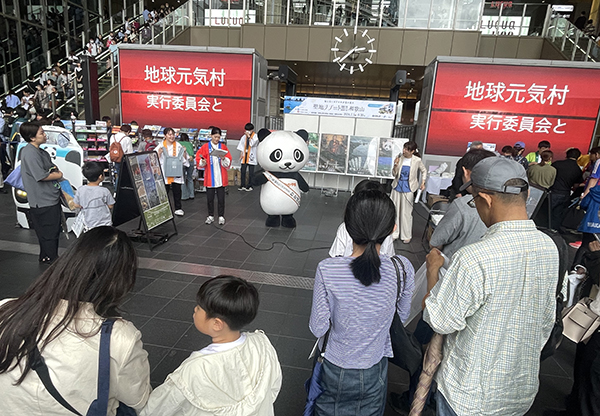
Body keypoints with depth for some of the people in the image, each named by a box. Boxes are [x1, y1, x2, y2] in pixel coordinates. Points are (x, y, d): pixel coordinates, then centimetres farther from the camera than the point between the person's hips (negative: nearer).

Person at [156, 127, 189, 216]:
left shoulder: (179, 146, 7)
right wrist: (159, 153, -17)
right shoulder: (160, 146, 1)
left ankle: (178, 209, 18)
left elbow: (185, 160, 10)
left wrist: (184, 153, -7)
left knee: (177, 191, 7)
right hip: (164, 173, -1)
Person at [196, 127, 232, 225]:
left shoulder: (223, 147, 4)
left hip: (221, 177, 0)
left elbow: (228, 163, 1)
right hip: (209, 177, 0)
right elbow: (199, 161, 3)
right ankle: (211, 216, 21)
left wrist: (223, 159, -18)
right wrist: (202, 161, -18)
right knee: (210, 198, 8)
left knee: (221, 198, 4)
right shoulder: (205, 147, 3)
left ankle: (221, 216, 16)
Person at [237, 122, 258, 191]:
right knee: (243, 171, 4)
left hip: (251, 156, -3)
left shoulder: (255, 136, -2)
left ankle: (249, 186, 8)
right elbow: (241, 145, 13)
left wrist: (249, 136, -15)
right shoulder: (244, 136, 8)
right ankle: (242, 185, 11)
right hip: (244, 155, 4)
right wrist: (241, 153, 5)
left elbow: (252, 144, -15)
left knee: (251, 172, 0)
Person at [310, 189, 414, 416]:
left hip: (335, 371, -1)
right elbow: (402, 317, -5)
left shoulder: (327, 270, -28)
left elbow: (318, 328, -18)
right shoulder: (402, 269, -22)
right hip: (374, 374, 2)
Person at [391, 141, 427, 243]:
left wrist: (423, 183, -3)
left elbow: (424, 171, 9)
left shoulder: (417, 160, -8)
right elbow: (394, 174, 1)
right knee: (395, 211, 9)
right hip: (397, 187, 3)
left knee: (406, 213, 2)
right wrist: (395, 165, -17)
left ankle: (406, 236, 16)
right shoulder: (399, 158, -3)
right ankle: (394, 234, 22)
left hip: (408, 189, -3)